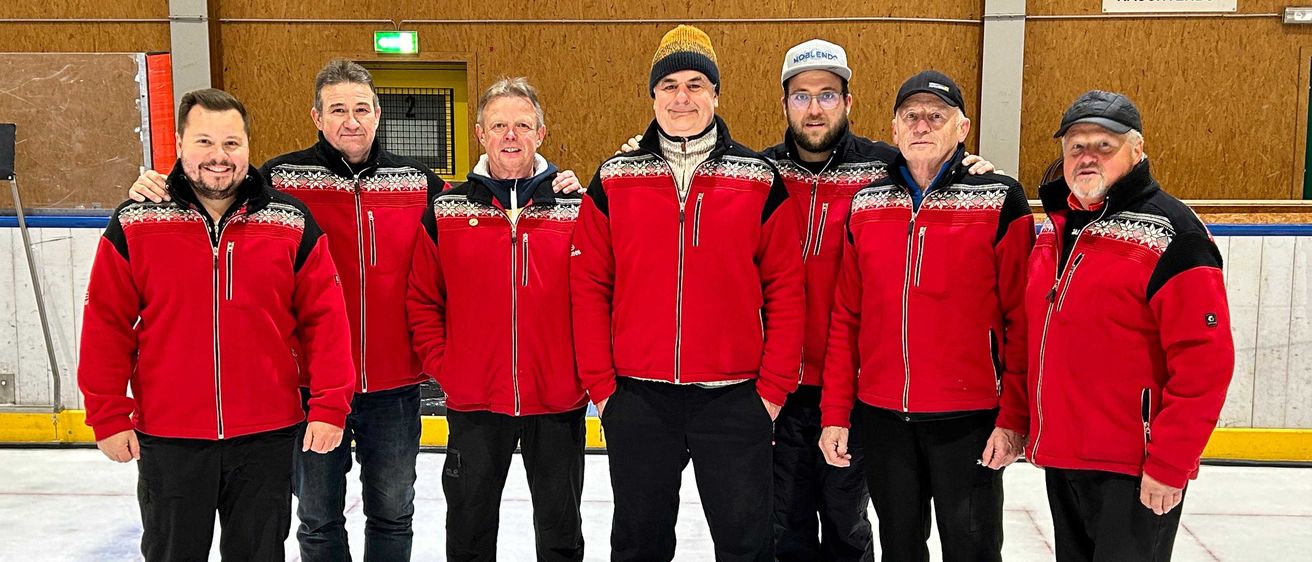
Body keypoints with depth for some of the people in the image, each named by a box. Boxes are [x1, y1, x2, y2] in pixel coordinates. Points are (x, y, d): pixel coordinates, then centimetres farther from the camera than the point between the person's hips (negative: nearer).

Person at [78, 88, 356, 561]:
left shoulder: (292, 224, -3)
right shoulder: (134, 225, -4)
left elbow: (324, 317, -3)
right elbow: (106, 324, -2)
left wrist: (329, 407, -7)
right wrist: (109, 416, -3)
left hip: (268, 436, 1)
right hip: (167, 438, 0)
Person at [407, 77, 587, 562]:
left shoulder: (575, 209, -1)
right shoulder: (446, 212, 0)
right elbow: (422, 300, 3)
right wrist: (443, 367, -4)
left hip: (558, 400, 0)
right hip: (473, 401, 1)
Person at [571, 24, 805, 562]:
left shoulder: (760, 181, 0)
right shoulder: (613, 180, 2)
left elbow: (785, 288, 0)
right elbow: (588, 285, 2)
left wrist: (775, 386, -4)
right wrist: (599, 383, -3)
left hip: (735, 397, -1)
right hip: (636, 396, 1)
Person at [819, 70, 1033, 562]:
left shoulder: (1000, 201, -5)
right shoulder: (865, 206, 5)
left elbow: (1022, 319, -7)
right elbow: (845, 319, 7)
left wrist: (1014, 417, -11)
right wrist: (835, 413, 4)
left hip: (969, 418, -3)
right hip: (881, 415, 4)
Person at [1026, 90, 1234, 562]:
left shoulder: (1169, 234, -14)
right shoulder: (1056, 227, 10)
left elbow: (1205, 360, -18)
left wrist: (1169, 465, -18)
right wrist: (1019, 421, 15)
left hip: (1133, 472, -7)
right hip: (1060, 458, 7)